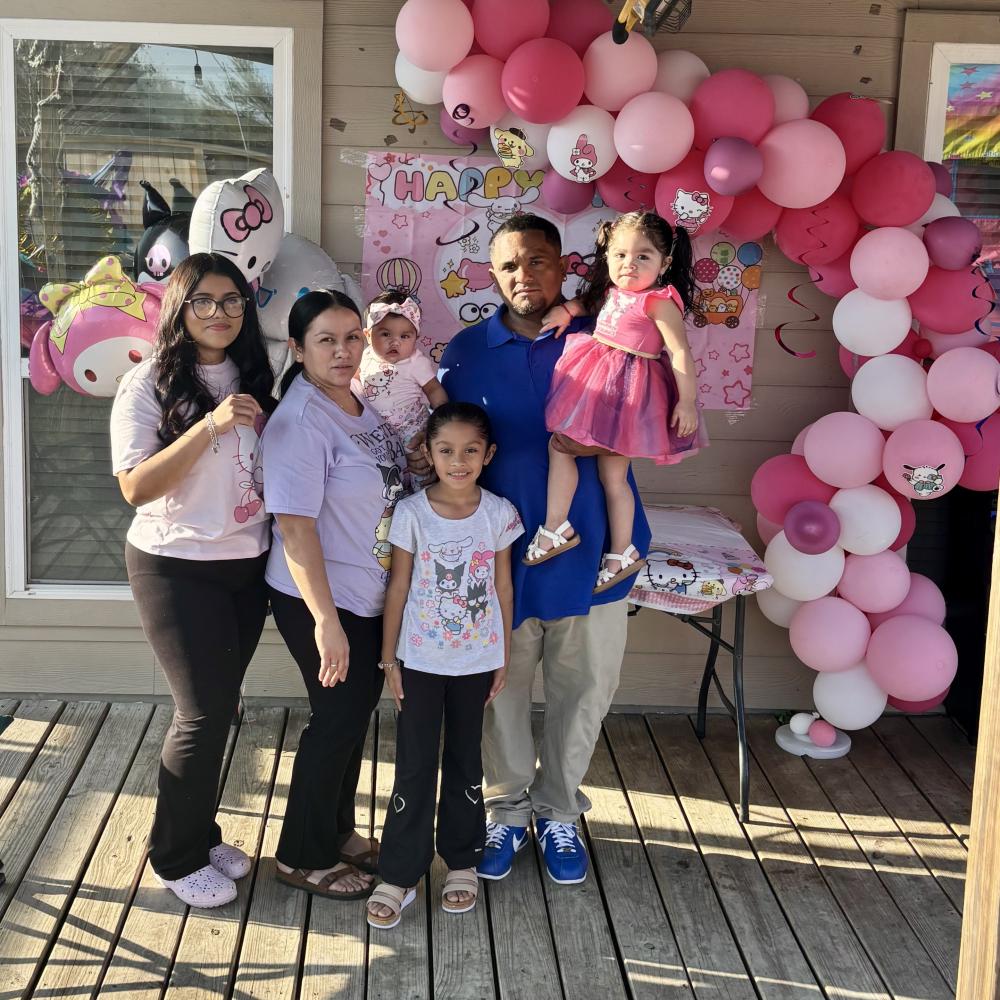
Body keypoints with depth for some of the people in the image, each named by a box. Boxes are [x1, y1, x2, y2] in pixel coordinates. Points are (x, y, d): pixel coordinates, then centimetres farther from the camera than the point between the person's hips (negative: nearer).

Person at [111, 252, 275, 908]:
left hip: (247, 564, 6)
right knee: (204, 711, -3)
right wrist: (211, 424, -27)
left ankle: (202, 834, 30)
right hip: (177, 567, -5)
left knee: (219, 706, 12)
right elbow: (136, 487, -19)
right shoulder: (150, 385, -11)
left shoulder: (252, 379, 6)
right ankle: (176, 858, 16)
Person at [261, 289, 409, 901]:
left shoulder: (357, 402, 5)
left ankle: (338, 831, 36)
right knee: (338, 718, 1)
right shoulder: (299, 422, -22)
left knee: (357, 712, 18)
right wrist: (326, 620, -26)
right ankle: (304, 857, 19)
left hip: (369, 594, 8)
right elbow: (296, 526, -25)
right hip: (321, 598, -8)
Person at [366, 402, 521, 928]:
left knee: (465, 761, 14)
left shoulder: (499, 513, -6)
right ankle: (399, 874, 12)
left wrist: (505, 654, 5)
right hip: (420, 660, -1)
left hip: (476, 661, 1)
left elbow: (503, 586, 2)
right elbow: (398, 586, -4)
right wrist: (388, 658, -2)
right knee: (414, 766, 3)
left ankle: (462, 861, 29)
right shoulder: (411, 512, -10)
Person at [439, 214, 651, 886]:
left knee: (582, 688, 10)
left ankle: (559, 811, 31)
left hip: (586, 552, 0)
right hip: (499, 552, 0)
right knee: (501, 687, 12)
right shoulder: (467, 351, 1)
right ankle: (507, 808, 31)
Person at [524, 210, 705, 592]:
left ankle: (623, 554, 16)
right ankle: (556, 527, 16)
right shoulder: (612, 293, 7)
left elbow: (681, 353, -19)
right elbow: (587, 301, 29)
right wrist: (566, 310, 9)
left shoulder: (659, 302, -16)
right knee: (558, 444, 7)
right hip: (593, 383, 8)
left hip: (627, 388, -8)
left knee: (612, 474, 1)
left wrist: (687, 402, -21)